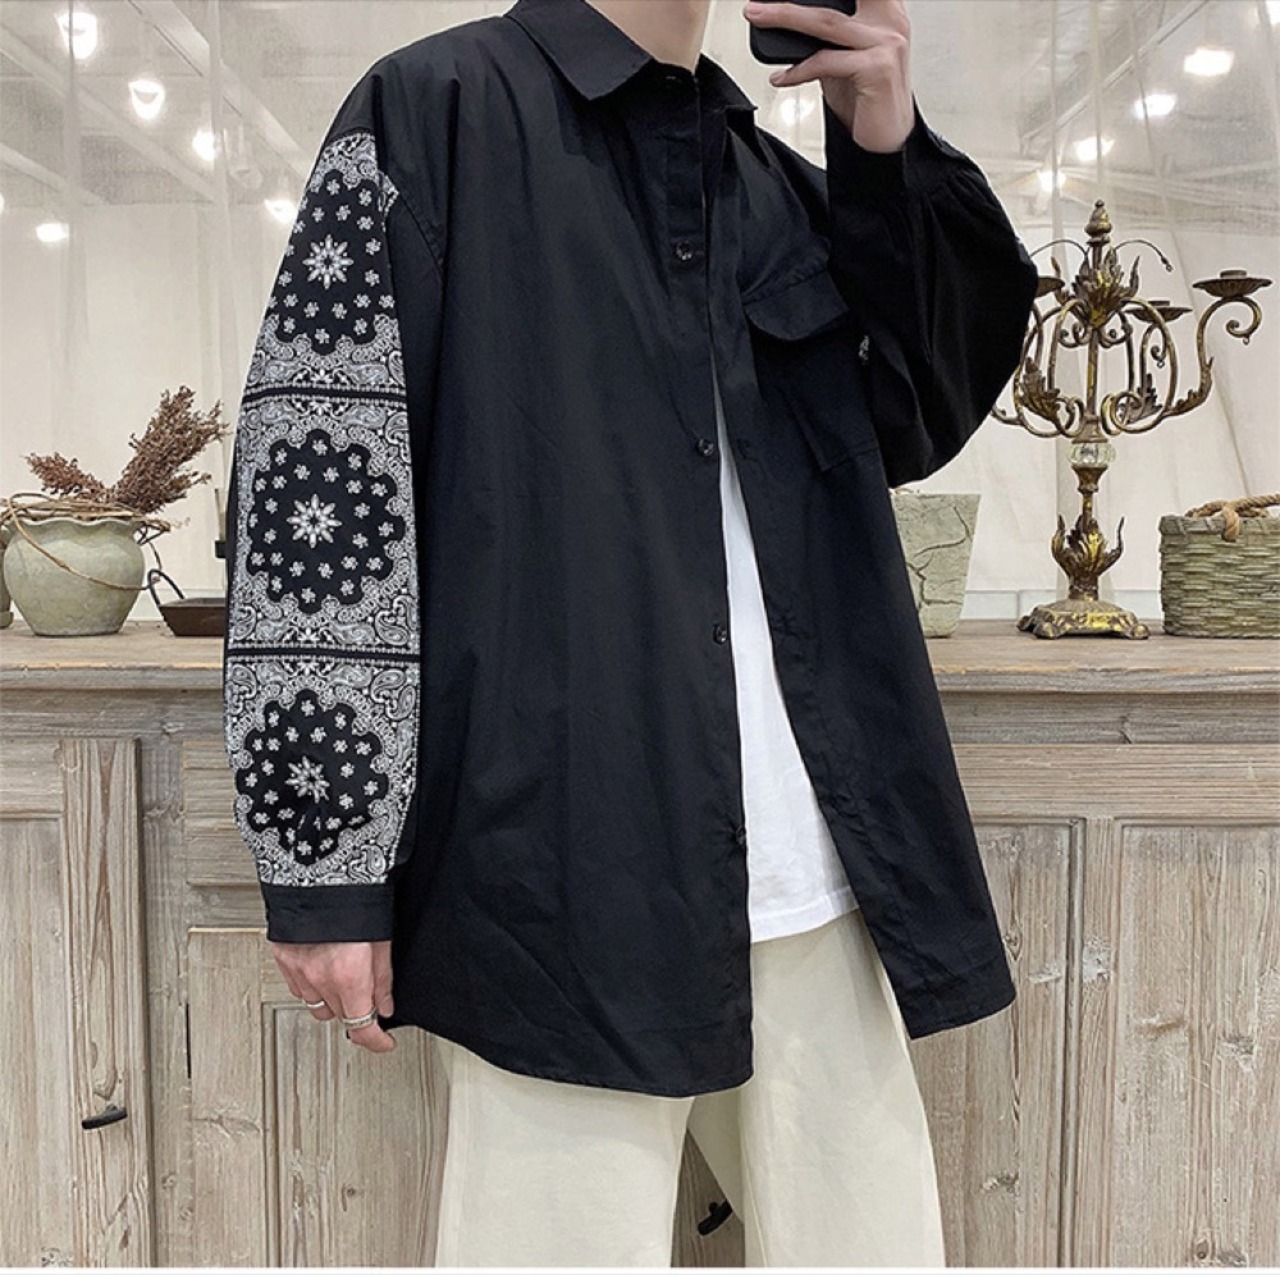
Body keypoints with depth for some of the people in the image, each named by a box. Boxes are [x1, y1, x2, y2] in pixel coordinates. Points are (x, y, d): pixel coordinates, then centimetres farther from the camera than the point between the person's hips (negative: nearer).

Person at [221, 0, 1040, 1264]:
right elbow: (314, 464, -5)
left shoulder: (774, 177, 19)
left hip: (818, 880, 6)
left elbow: (920, 418, 19)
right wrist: (326, 864, -10)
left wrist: (892, 152, 5)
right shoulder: (434, 109, 2)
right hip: (566, 878, -5)